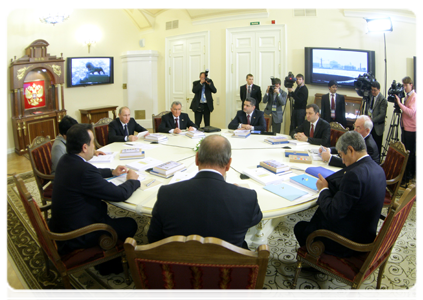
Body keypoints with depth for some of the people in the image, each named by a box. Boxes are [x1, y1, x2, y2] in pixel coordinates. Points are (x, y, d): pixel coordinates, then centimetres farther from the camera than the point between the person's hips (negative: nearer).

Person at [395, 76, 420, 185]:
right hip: (405, 127, 9)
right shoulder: (407, 96, 12)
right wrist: (399, 104, 5)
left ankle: (408, 176, 4)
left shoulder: (415, 97, -14)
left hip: (412, 129, -9)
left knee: (410, 154, -3)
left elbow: (411, 112, -27)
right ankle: (404, 173, 27)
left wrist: (399, 103, -27)